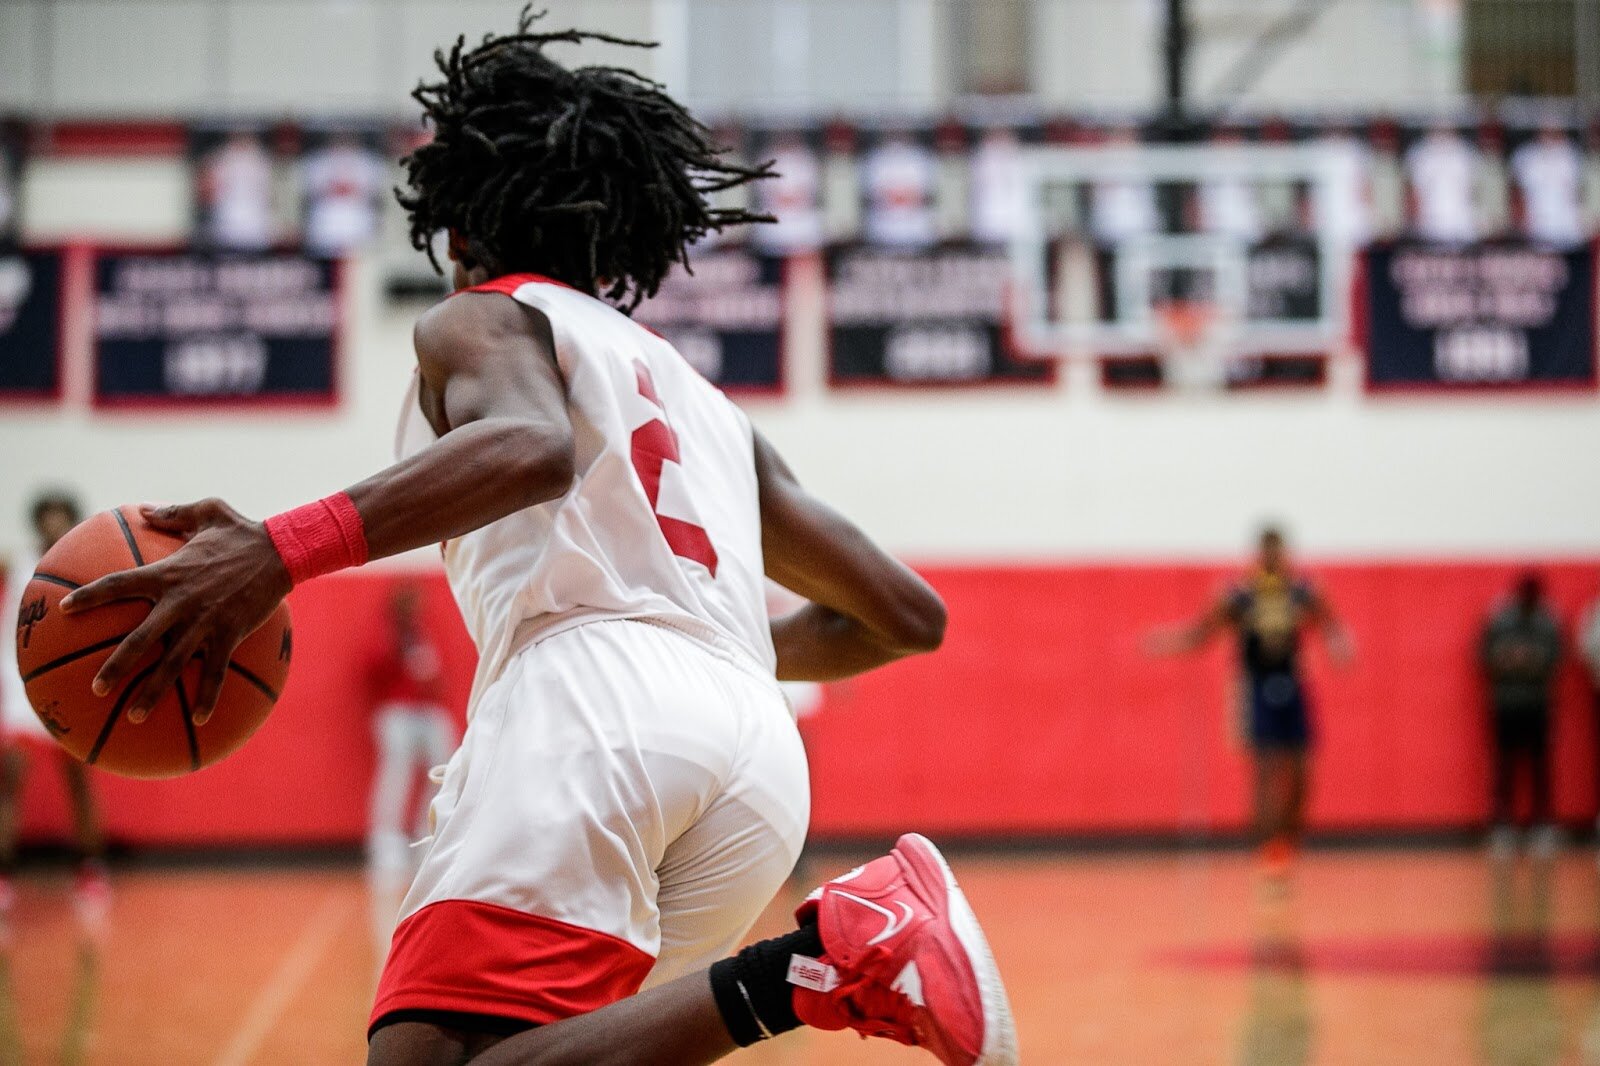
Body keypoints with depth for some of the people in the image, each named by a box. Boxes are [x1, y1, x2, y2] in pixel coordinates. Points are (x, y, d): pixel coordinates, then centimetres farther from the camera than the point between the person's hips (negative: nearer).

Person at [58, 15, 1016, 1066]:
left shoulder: (484, 319, 17)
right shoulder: (710, 408, 35)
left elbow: (532, 447, -10)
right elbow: (907, 614, 34)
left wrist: (282, 549, -21)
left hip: (591, 703, -7)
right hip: (764, 754, 7)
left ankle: (817, 962, -31)